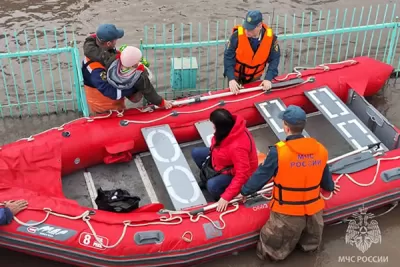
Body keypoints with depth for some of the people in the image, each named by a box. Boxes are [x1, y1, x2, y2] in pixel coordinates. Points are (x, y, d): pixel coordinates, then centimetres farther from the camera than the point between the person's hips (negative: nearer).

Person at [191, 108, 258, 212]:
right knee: (196, 153, 7)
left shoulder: (237, 146, -44)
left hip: (236, 172, -8)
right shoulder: (231, 125, -22)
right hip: (225, 161, 8)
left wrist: (226, 197, -36)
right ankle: (209, 177, 29)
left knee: (212, 185, -30)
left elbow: (242, 175, -38)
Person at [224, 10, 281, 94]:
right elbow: (228, 57, -24)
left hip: (255, 76, 2)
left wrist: (268, 78, -25)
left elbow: (274, 59, -14)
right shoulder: (237, 35, -28)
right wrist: (231, 79, -34)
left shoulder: (270, 37, -22)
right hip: (236, 75, -2)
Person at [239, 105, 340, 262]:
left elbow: (261, 175, -9)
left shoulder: (278, 151, -22)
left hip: (287, 213, -4)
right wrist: (330, 187, 35)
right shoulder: (319, 149, -7)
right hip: (313, 210, 4)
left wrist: (245, 191, 9)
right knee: (311, 244, 30)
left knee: (271, 250, 13)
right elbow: (325, 176, 11)